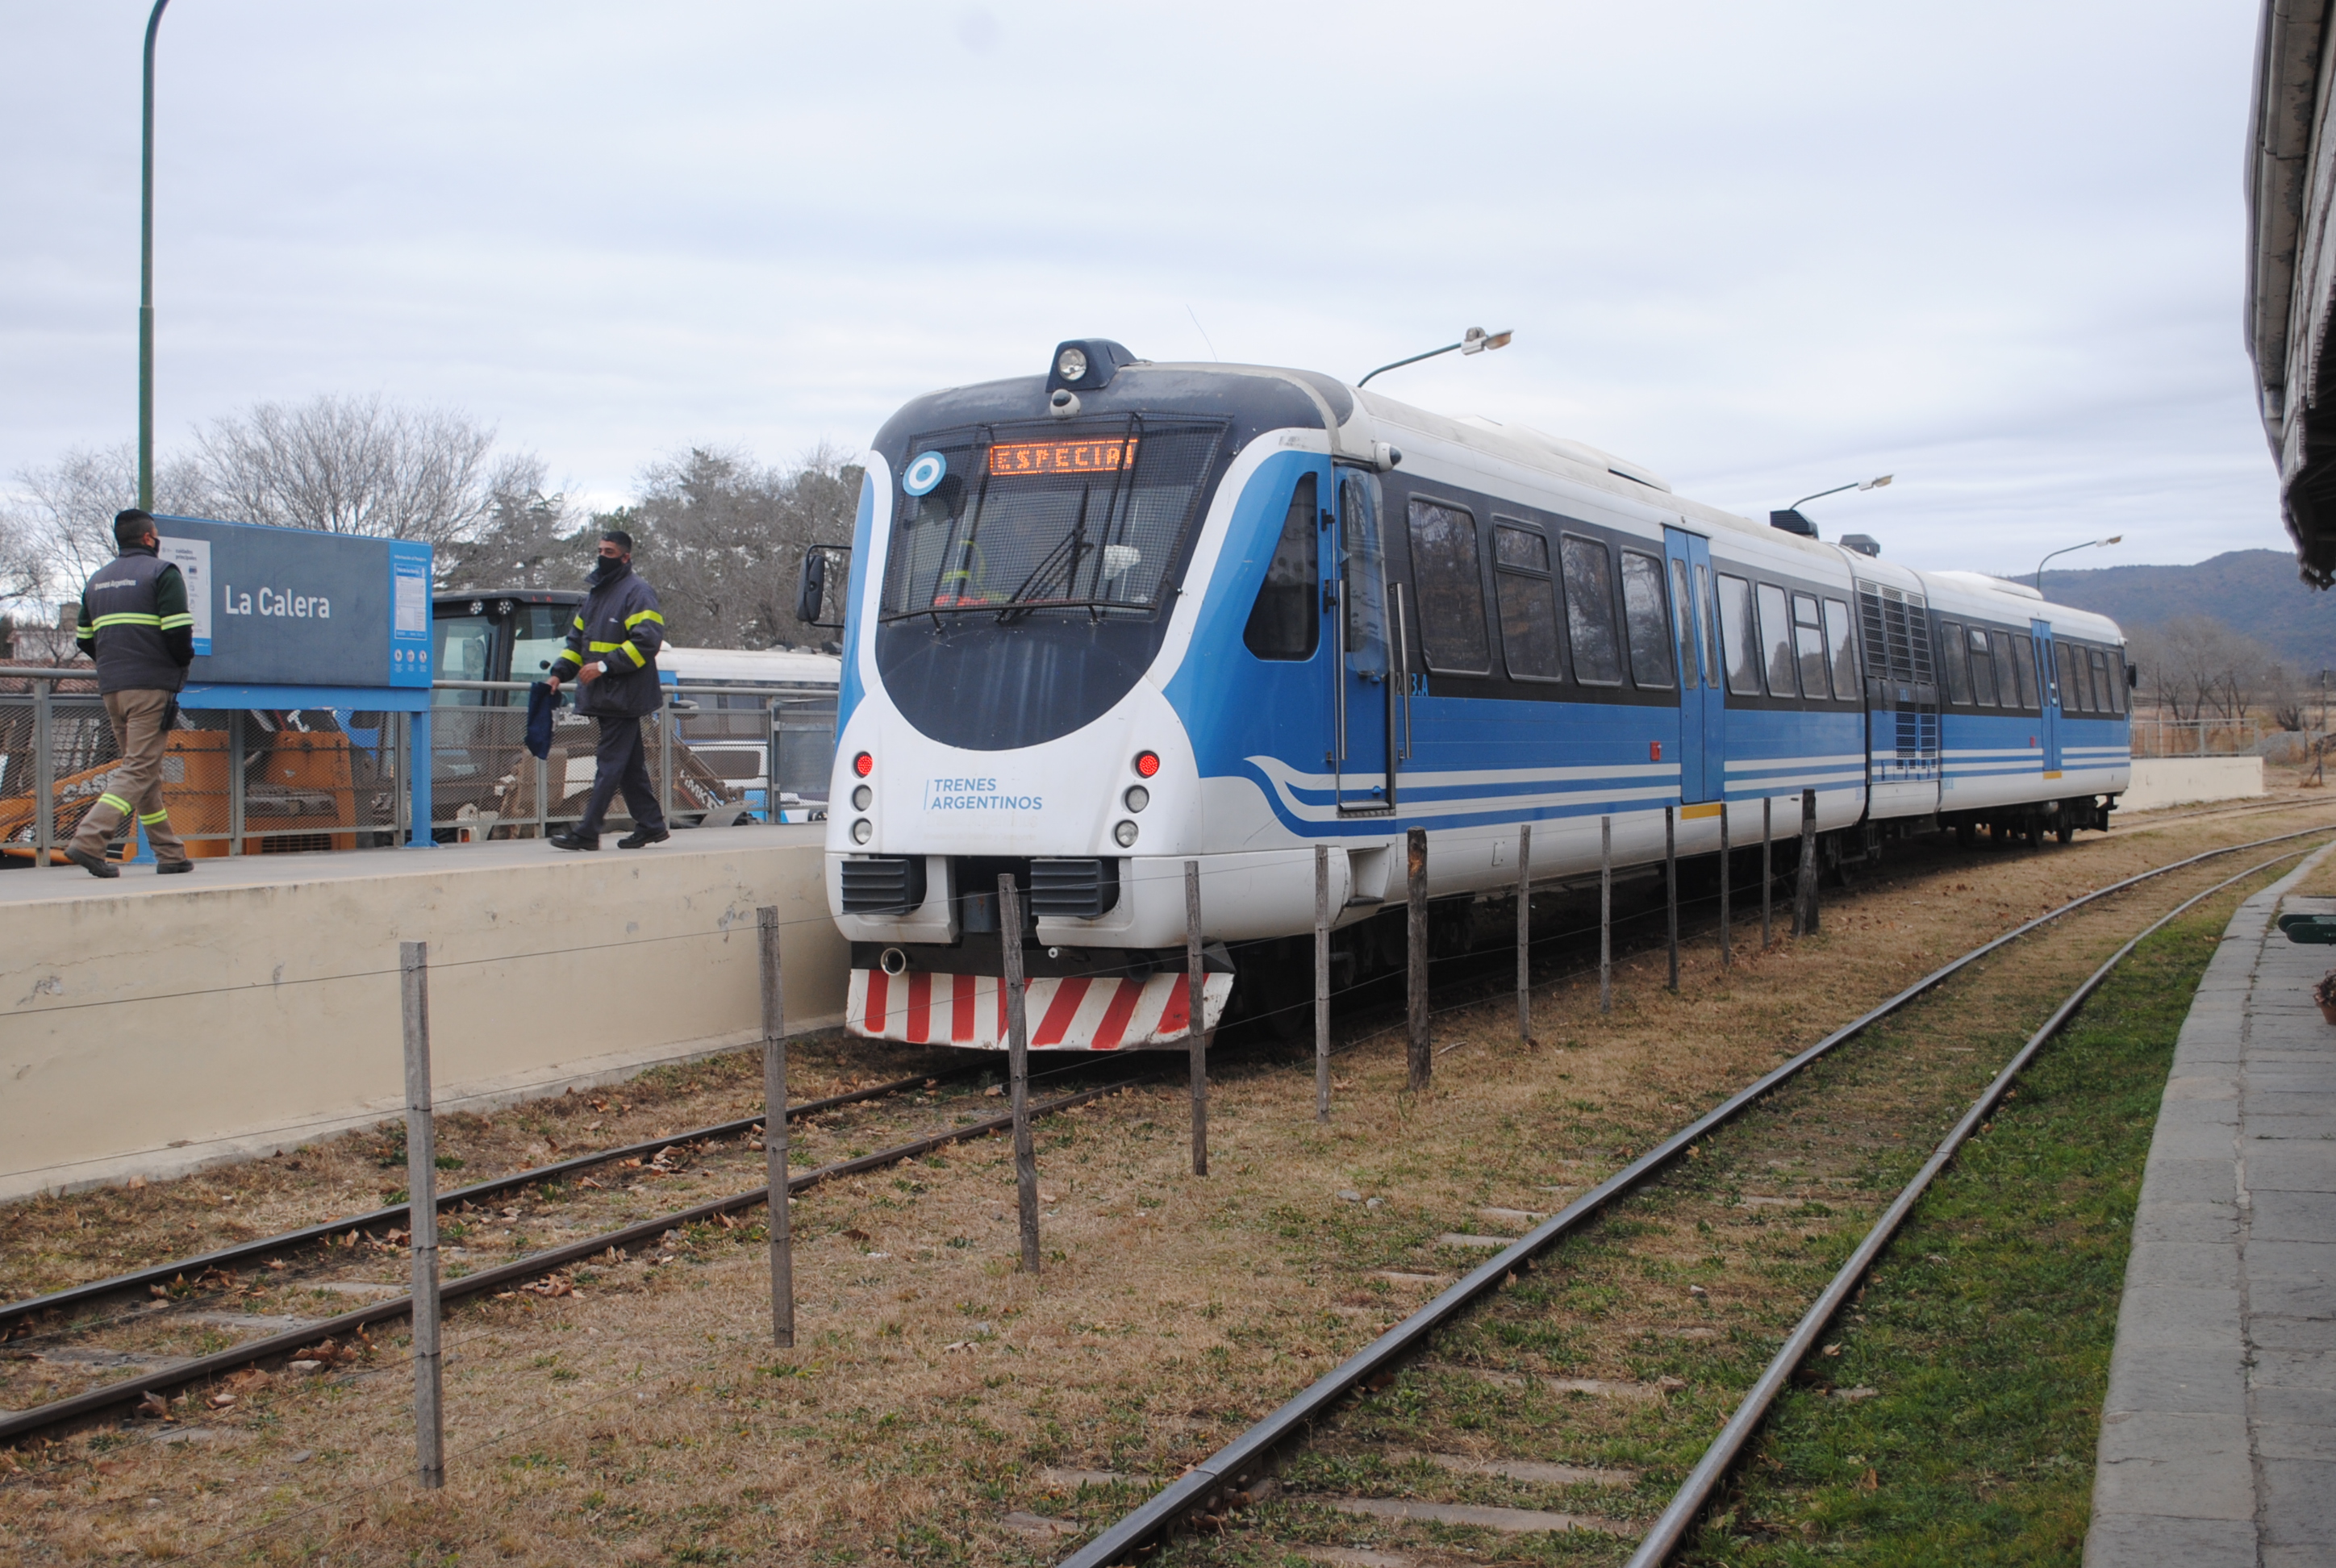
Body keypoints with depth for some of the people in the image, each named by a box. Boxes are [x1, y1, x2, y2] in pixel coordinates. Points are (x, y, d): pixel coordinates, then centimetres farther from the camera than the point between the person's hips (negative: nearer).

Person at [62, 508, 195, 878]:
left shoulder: (97, 580, 17)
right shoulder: (162, 573, -4)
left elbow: (84, 639, 16)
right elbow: (178, 633, -14)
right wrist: (183, 661, 5)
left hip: (111, 687, 7)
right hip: (152, 685, -7)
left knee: (146, 770, 13)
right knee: (140, 769, -8)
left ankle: (169, 854, 15)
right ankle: (88, 841, -21)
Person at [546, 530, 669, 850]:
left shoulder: (638, 593, -8)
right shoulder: (595, 593, 20)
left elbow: (647, 640, -18)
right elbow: (578, 638, 24)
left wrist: (605, 665, -21)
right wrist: (560, 671, 9)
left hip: (624, 695, -9)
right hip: (603, 697, 9)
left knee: (611, 764, -8)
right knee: (630, 764, 12)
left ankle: (588, 832, -11)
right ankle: (651, 824, 19)